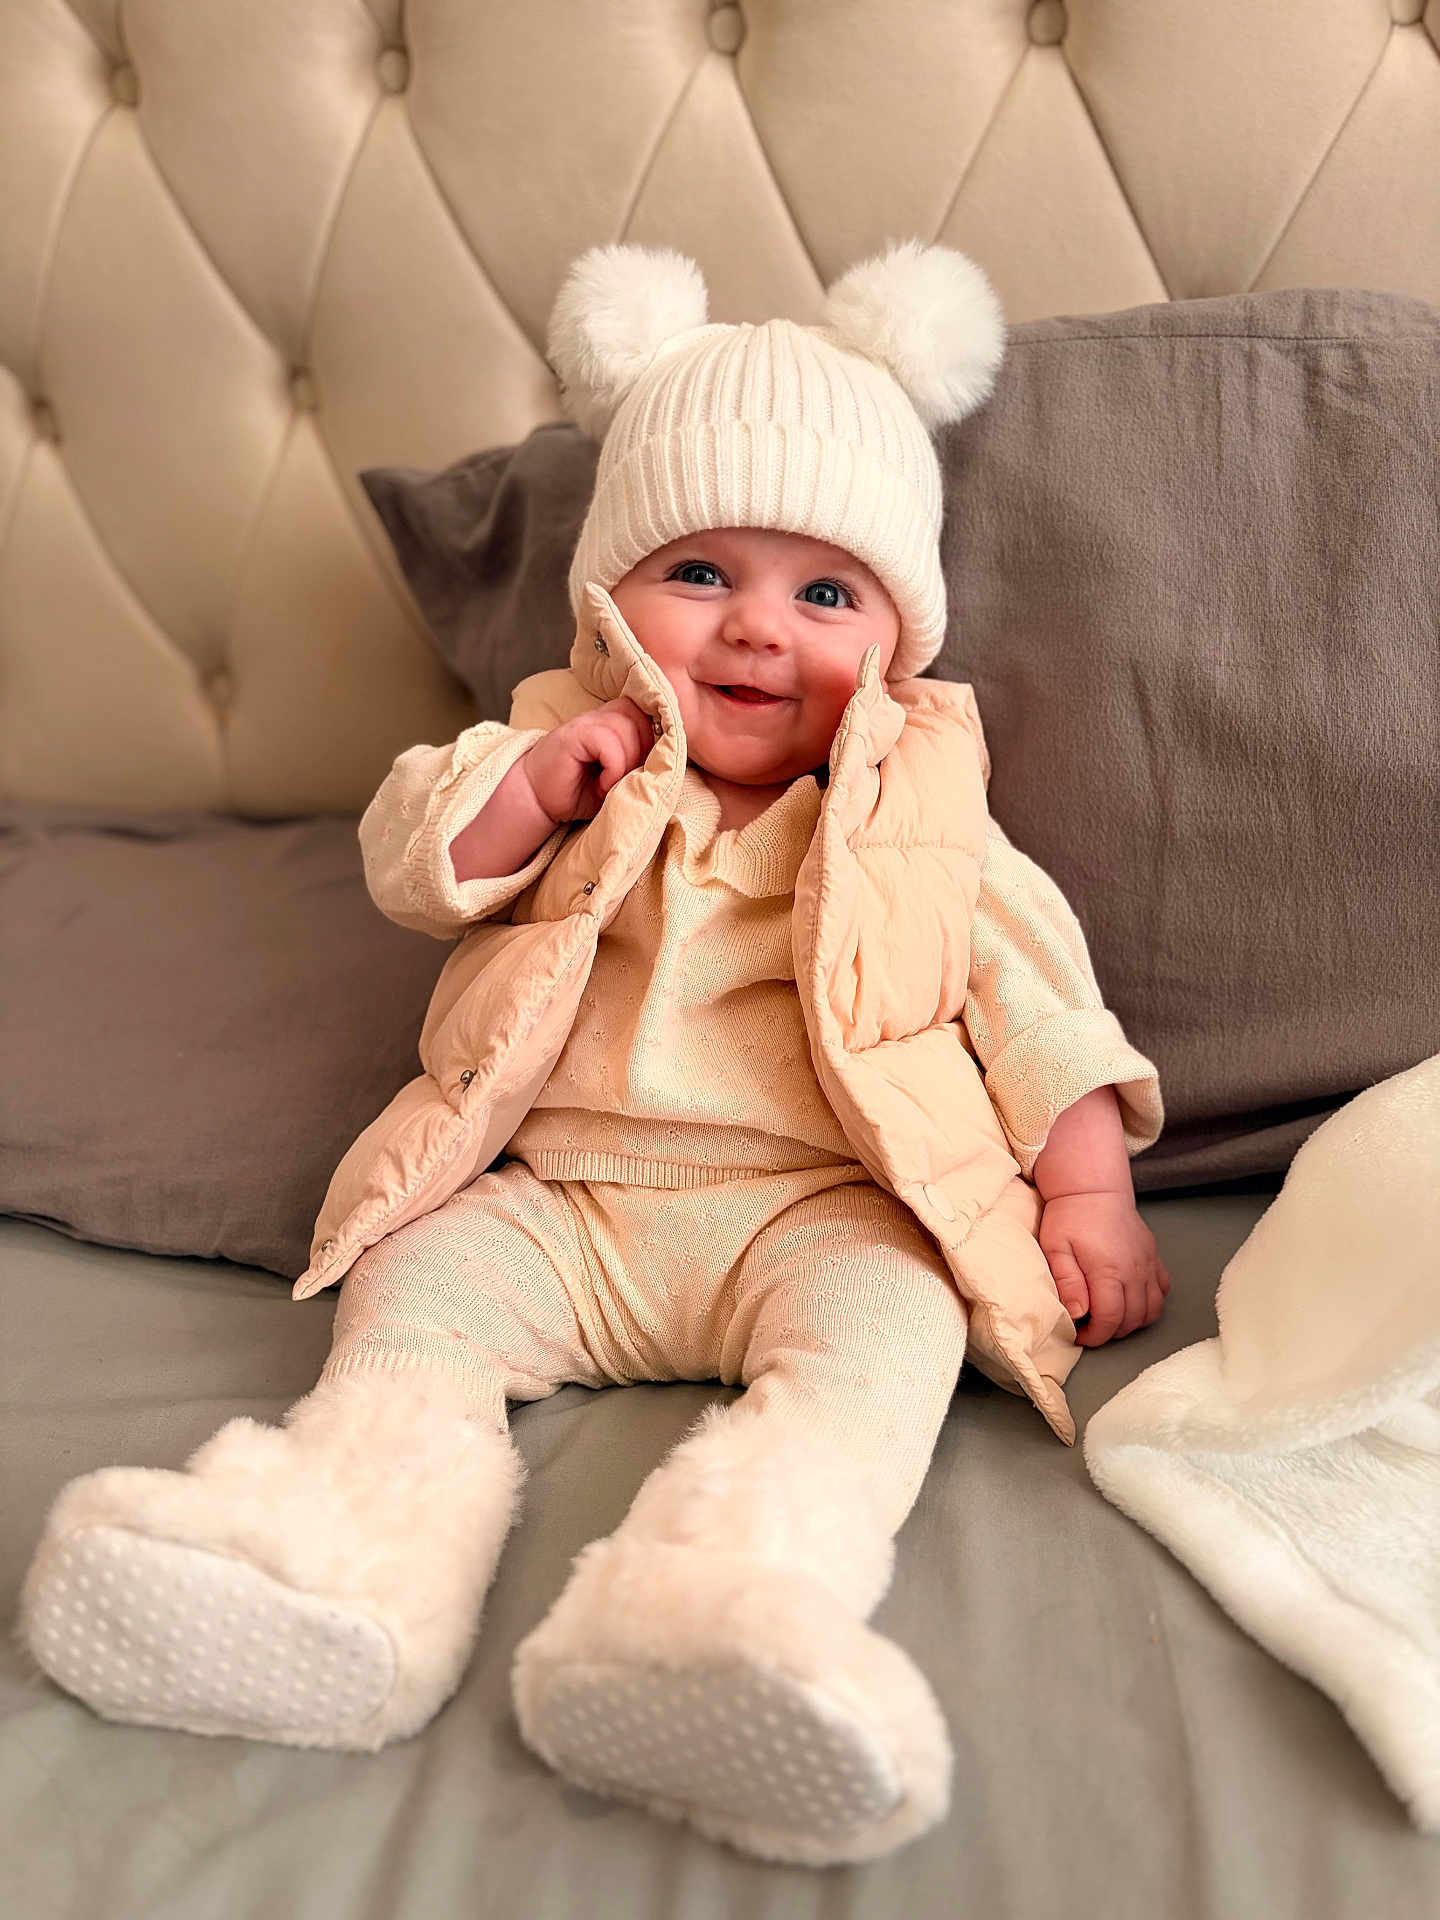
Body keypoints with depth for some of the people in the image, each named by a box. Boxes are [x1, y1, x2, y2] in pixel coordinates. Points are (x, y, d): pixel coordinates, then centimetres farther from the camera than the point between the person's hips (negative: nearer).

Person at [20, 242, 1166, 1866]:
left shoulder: (918, 814, 12)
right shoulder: (571, 752, 15)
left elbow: (1036, 998, 10)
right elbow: (411, 863, 5)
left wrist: (1089, 1189, -1)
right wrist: (538, 781, -12)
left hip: (818, 1204, -2)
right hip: (566, 1197, 3)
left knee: (879, 1332, -31)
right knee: (413, 1282, -20)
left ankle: (727, 1600, -53)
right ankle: (343, 1563, -38)